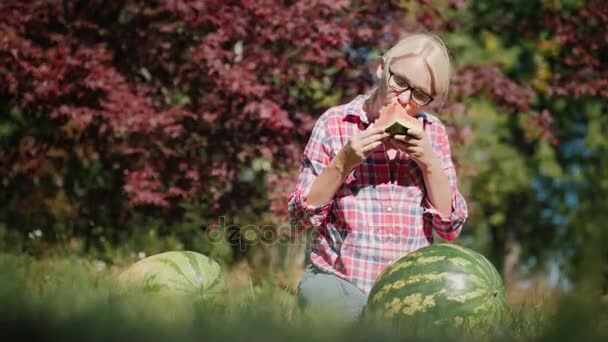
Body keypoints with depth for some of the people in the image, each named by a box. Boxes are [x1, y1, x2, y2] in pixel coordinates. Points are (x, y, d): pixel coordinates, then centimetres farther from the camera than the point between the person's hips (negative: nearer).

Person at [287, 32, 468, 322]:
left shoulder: (432, 132, 8)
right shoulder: (335, 123, 1)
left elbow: (450, 228, 4)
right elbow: (300, 219, -2)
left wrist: (429, 161, -9)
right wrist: (343, 162, -15)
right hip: (336, 279, -2)